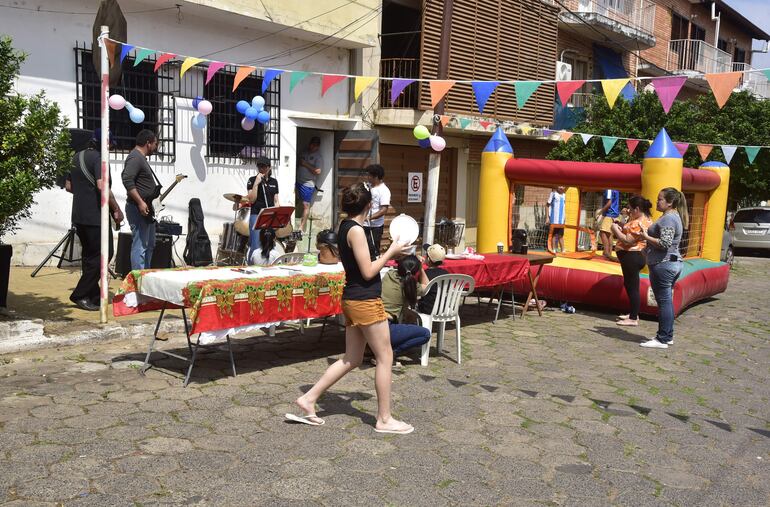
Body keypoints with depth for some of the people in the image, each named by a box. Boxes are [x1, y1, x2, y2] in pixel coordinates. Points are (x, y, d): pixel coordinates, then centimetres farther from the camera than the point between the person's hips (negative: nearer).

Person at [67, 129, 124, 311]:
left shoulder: (77, 157, 15)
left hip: (79, 216, 9)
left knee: (89, 255, 15)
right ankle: (80, 295, -5)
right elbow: (102, 186, -24)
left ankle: (93, 296, 19)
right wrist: (117, 210, -17)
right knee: (103, 254, -3)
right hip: (96, 216, -9)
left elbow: (69, 186, 21)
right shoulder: (99, 158, -12)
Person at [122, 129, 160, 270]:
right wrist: (140, 202, -28)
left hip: (147, 210, 11)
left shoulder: (141, 158, 19)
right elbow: (127, 180, -26)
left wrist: (154, 201, 23)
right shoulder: (135, 158, -14)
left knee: (150, 244, 18)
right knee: (140, 246, -10)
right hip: (138, 209, -11)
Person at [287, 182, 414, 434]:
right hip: (366, 302, -9)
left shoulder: (345, 227, 11)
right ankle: (384, 419, 11)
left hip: (352, 300, 9)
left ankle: (308, 399, 18)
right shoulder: (356, 230, -17)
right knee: (385, 357, 2)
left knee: (352, 359, 16)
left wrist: (389, 255, 13)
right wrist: (390, 253, -7)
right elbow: (368, 272, -17)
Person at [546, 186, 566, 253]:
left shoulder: (564, 195, 12)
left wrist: (565, 218, 15)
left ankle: (562, 250, 13)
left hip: (561, 219, 5)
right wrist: (547, 217, -10)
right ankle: (553, 250, 5)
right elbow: (548, 205, -5)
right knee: (554, 235, 0)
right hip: (554, 219, -5)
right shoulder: (553, 194, -5)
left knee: (561, 235, 9)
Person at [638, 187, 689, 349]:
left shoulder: (668, 218, -16)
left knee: (664, 301, -6)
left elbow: (664, 244, -24)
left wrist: (646, 237, -13)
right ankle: (667, 336, 21)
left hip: (663, 264, -11)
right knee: (667, 301, 14)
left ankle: (663, 339, -2)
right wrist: (648, 244, 18)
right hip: (673, 263, 11)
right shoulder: (675, 216, 18)